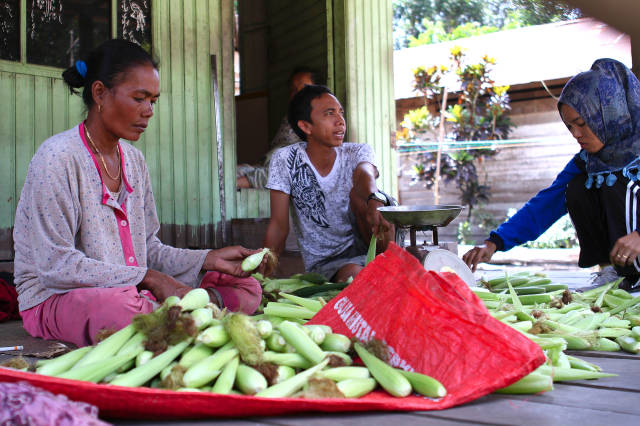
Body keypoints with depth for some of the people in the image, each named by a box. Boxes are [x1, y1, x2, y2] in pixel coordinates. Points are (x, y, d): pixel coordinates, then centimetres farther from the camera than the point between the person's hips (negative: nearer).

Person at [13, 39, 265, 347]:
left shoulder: (134, 160, 12)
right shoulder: (58, 157, -13)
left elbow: (149, 250, 13)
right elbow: (56, 266, -19)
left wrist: (209, 259, -3)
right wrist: (147, 279, -23)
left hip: (134, 290, 7)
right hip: (56, 298, -7)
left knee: (247, 289, -4)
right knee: (120, 305, -43)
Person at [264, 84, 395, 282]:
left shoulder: (358, 152, 1)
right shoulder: (285, 160, -4)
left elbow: (364, 174, -26)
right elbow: (279, 226, -5)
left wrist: (374, 201, -50)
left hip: (365, 250, 3)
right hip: (325, 264, -3)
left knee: (359, 193, -25)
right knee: (353, 274, -38)